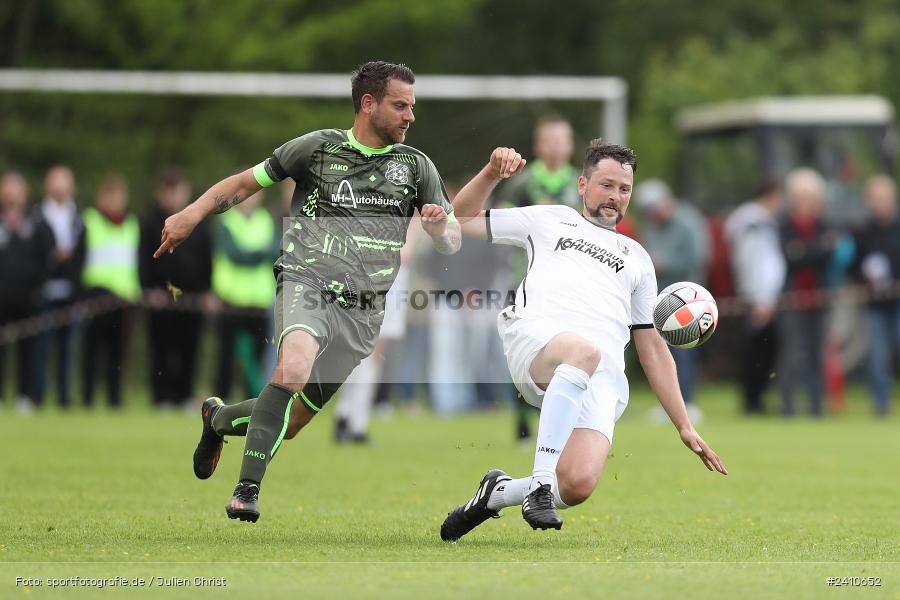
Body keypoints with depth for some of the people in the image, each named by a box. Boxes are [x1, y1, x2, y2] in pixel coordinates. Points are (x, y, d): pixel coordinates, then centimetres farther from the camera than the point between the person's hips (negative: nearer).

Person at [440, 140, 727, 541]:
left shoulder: (637, 258, 34)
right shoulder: (550, 221, 30)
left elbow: (653, 348, 31)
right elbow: (462, 220, 30)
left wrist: (685, 427, 23)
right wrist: (493, 172, 11)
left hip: (602, 377, 2)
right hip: (537, 338, -2)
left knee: (579, 485, -26)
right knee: (584, 349, -42)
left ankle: (496, 494, 3)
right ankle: (540, 482, -40)